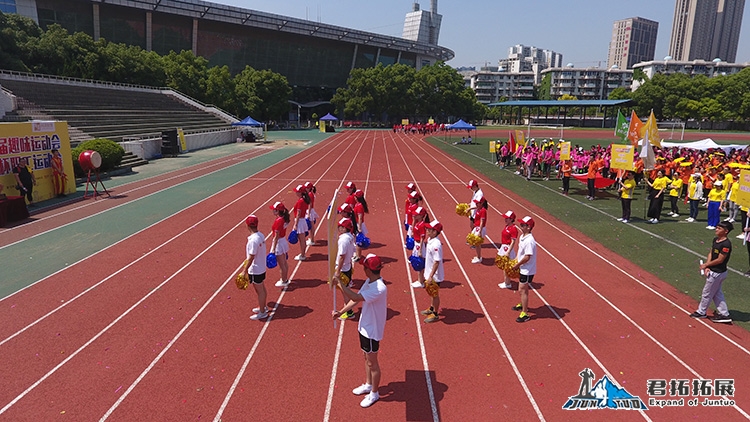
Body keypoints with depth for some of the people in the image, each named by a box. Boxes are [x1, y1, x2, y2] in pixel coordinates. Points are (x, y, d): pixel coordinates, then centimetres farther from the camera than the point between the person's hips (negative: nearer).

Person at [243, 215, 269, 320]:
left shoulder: (253, 240, -27)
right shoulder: (261, 235, -1)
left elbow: (251, 257, -25)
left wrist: (244, 270, -19)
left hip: (255, 270, -9)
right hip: (262, 267, 9)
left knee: (259, 291, 5)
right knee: (262, 288, 22)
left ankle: (262, 313, 18)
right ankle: (263, 307, 39)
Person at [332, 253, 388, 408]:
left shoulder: (379, 289, -34)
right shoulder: (369, 282, -3)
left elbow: (354, 297, -40)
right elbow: (356, 298, 4)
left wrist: (339, 282, -32)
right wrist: (341, 312, -3)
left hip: (372, 330, -9)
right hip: (364, 327, 9)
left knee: (372, 363, 10)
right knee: (367, 358, 25)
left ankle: (374, 393, 30)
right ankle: (368, 385, 45)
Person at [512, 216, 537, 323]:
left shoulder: (529, 241, -27)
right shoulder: (522, 237, 3)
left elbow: (527, 257, -28)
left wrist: (517, 265, -17)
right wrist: (516, 260, 7)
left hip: (527, 270, -9)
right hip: (523, 268, 9)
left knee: (522, 290, -5)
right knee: (523, 289, 25)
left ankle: (525, 314, 3)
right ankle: (523, 305, 45)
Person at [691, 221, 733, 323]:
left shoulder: (726, 244, -23)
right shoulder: (715, 239, 4)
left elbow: (720, 260, -22)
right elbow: (710, 253, 6)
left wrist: (706, 265, -11)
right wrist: (707, 267, -5)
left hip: (717, 273, -9)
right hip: (714, 271, 9)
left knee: (707, 293, 6)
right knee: (717, 293, 18)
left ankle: (701, 312, 23)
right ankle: (724, 314, 27)